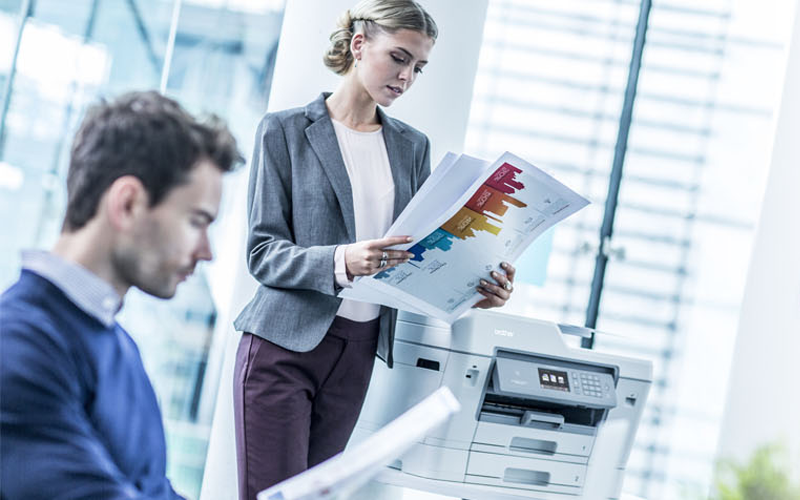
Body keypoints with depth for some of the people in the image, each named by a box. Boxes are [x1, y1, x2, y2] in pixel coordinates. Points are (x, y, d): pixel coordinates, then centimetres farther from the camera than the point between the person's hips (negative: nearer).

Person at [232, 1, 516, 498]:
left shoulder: (413, 146, 12)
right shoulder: (285, 132, -2)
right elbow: (263, 252, -9)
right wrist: (340, 262, -27)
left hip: (358, 352, 4)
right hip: (285, 345, -4)